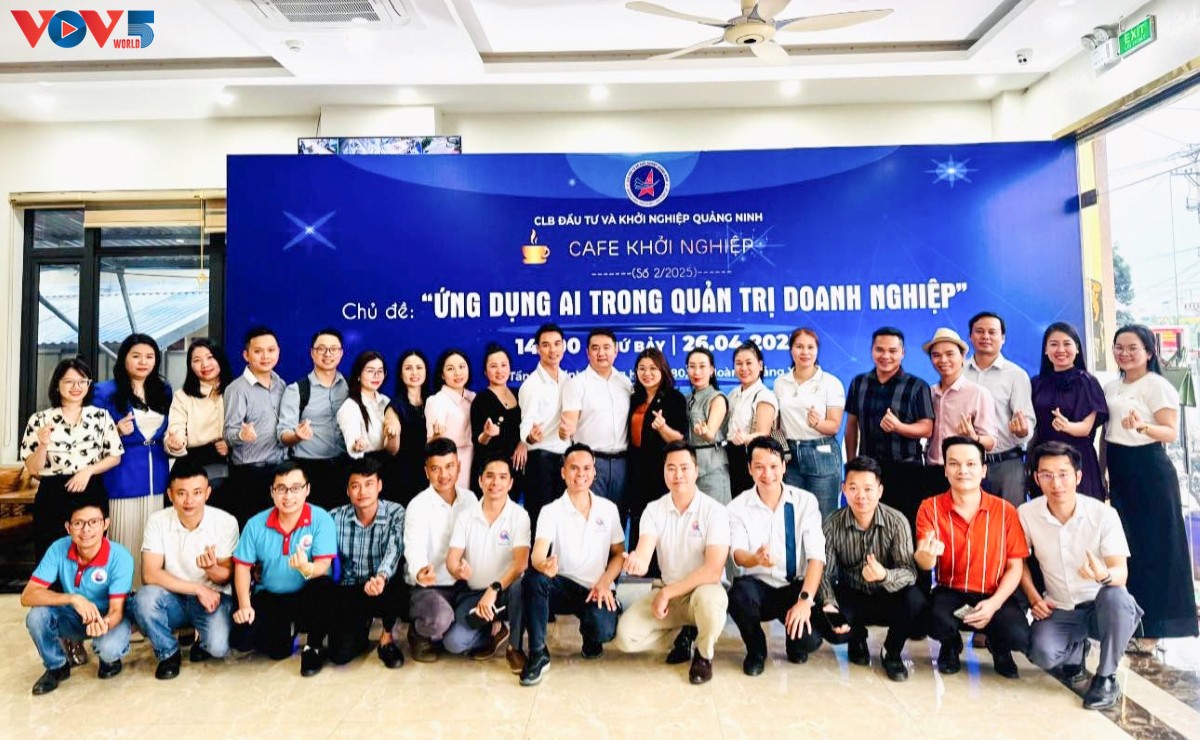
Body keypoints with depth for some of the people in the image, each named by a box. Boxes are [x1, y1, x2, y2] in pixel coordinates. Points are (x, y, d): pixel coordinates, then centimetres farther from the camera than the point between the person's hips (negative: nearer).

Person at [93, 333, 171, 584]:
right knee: (126, 541, -2)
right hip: (123, 480, -4)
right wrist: (117, 432, -18)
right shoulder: (105, 392, -2)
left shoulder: (163, 390, 12)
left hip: (156, 479, 4)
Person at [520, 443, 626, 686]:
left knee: (604, 630, -30)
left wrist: (604, 582, -10)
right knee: (533, 577, -33)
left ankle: (591, 638, 11)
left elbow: (619, 553, 10)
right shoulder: (551, 511, -3)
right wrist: (544, 565, -43)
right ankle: (538, 654, -18)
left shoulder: (609, 509, 5)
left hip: (597, 590, 1)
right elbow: (538, 553, -18)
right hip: (563, 587, -1)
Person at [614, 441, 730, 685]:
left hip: (703, 589, -3)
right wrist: (636, 562, -43)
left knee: (708, 599, -38)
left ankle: (704, 654, -4)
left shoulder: (714, 511, -15)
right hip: (666, 592, 3)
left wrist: (667, 592, -22)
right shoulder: (654, 510, -4)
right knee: (626, 636, -15)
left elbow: (713, 571, -22)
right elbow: (643, 555, -18)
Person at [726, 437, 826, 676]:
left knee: (809, 639, -26)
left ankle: (795, 643, 16)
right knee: (740, 593, -33)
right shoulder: (738, 506, -4)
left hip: (796, 587, 0)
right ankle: (755, 650, 0)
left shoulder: (805, 501, -4)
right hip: (758, 586, 0)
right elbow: (738, 554, -14)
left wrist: (805, 600, -24)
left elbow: (816, 555, -11)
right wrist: (756, 559, -39)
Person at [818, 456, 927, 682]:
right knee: (830, 628, -29)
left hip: (888, 596, 0)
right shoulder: (832, 525, -14)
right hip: (851, 597, 1)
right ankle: (858, 638, 13)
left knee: (916, 602, -33)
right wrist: (829, 605, -32)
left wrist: (884, 576, -45)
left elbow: (909, 572, -22)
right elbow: (824, 572, -13)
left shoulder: (897, 522, -16)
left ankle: (892, 652, 2)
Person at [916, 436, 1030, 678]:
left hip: (994, 596, 1)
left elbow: (1015, 567, -1)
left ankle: (998, 648, 14)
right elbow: (925, 564, -16)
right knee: (938, 622, -33)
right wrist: (926, 554, -42)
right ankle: (951, 645, 9)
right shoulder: (930, 507, -7)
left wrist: (994, 604, -17)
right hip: (951, 593, -1)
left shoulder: (1005, 510, -4)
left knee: (1018, 636, -28)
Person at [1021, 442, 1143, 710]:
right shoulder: (1026, 514, -10)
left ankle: (1106, 678, -12)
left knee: (1115, 596, -37)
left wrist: (1104, 574, -43)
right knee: (1043, 654, -28)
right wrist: (1034, 598, -6)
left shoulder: (1104, 514, -15)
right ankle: (1076, 648, 13)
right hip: (1058, 610, 1)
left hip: (1100, 606, -1)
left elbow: (1121, 573, -20)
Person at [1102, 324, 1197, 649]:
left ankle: (1153, 627, 7)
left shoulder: (1158, 386, -7)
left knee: (1153, 545, -1)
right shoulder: (1110, 387, 13)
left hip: (1149, 470, -6)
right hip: (1119, 471, 6)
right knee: (1124, 545, 9)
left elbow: (1171, 433, -14)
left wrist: (1142, 426, -33)